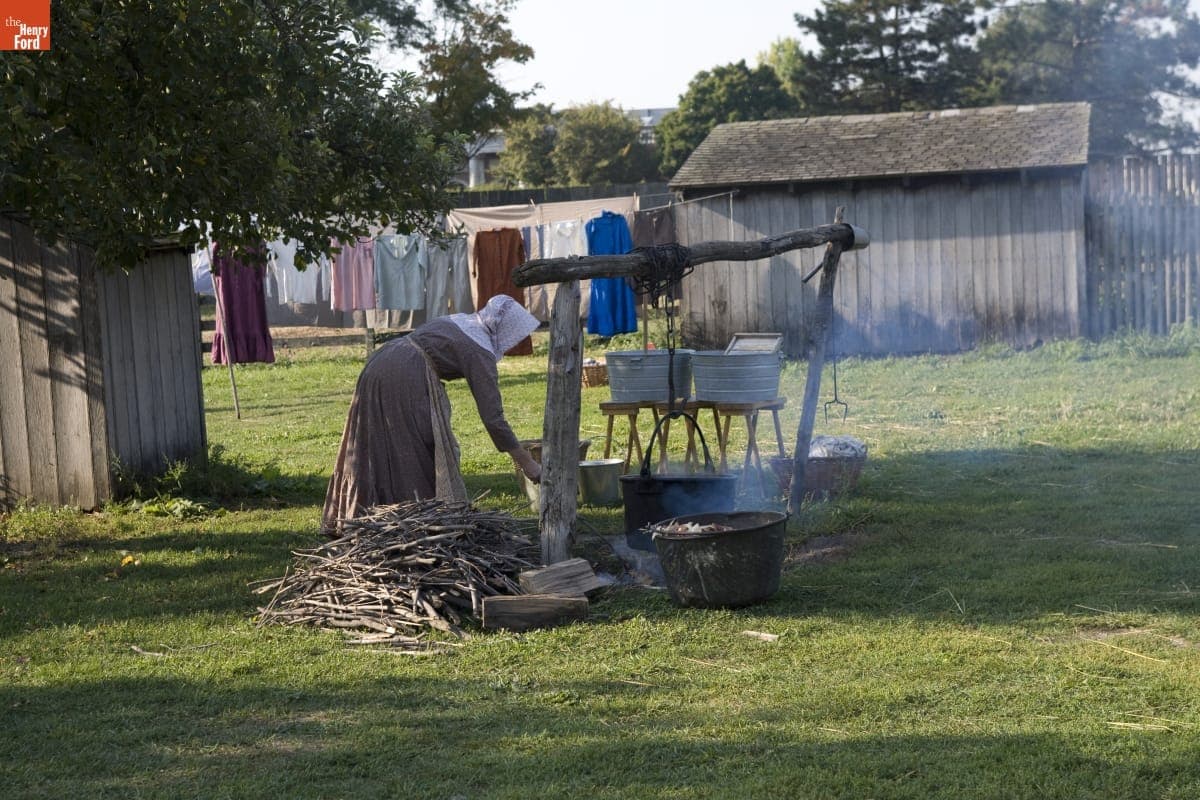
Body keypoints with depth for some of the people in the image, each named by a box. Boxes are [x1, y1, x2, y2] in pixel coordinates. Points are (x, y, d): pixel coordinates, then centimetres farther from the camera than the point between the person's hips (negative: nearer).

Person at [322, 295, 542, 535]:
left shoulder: (460, 321, 18)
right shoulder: (480, 353, -6)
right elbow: (493, 418, -8)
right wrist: (528, 464, -3)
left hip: (378, 364, 9)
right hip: (404, 379, -9)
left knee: (380, 450, 15)